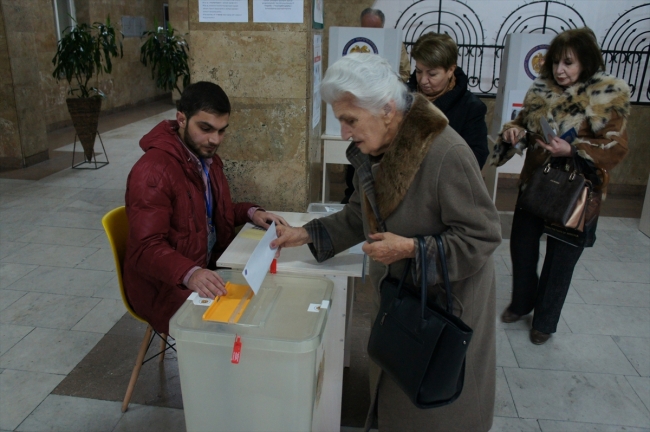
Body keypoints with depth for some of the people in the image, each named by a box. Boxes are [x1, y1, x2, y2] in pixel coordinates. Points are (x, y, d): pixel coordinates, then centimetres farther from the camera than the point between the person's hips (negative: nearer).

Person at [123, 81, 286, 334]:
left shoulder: (207, 158, 7)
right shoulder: (153, 171, -21)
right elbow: (147, 248, -26)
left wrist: (251, 213, 2)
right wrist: (190, 274, -44)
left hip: (208, 270, 8)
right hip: (167, 287, -8)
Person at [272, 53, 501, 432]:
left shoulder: (446, 154, -29)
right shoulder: (374, 149, -4)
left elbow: (483, 236, -23)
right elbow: (361, 215, 10)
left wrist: (412, 249, -29)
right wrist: (309, 234, 2)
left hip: (447, 301, -7)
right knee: (395, 393, 23)